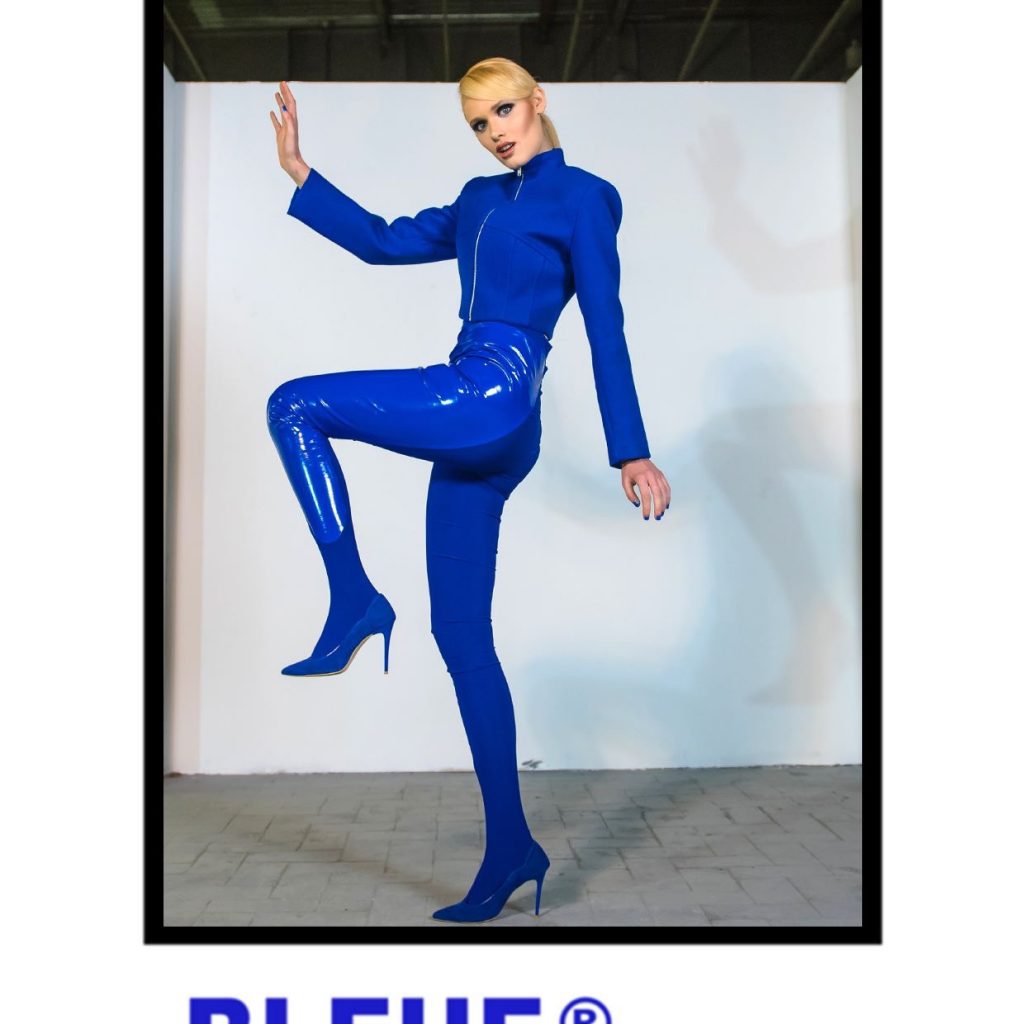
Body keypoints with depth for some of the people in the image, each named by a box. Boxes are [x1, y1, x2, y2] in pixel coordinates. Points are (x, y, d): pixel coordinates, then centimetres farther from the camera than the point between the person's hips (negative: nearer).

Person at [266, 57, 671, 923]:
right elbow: (387, 243, 25)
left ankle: (356, 599, -8)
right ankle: (511, 847, 10)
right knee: (461, 633, 5)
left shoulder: (579, 196, 2)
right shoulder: (481, 201, 22)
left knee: (295, 405, -9)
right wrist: (299, 172, 21)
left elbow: (606, 326, -3)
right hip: (476, 430, 8)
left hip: (492, 397, -8)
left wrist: (632, 453, -7)